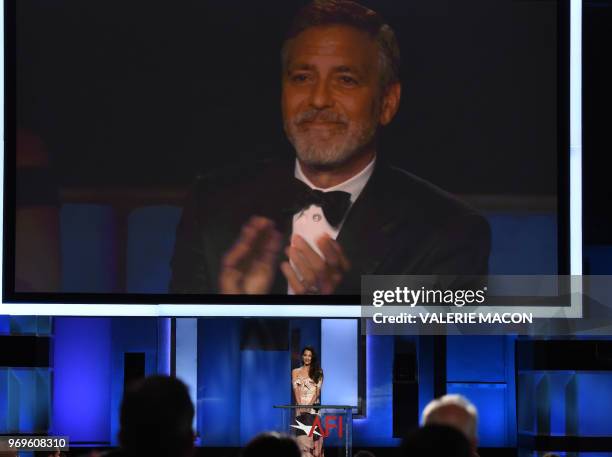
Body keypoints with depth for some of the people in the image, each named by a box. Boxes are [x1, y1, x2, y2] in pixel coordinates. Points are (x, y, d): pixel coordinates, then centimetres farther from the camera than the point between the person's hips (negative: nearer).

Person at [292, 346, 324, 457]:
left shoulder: (318, 372, 9)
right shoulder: (296, 372, 11)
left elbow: (318, 390, 0)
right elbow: (296, 390, 1)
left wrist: (310, 405, -14)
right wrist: (300, 405, -13)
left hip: (313, 406, -1)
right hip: (301, 407, 1)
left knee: (313, 433, -8)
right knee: (302, 434, -7)